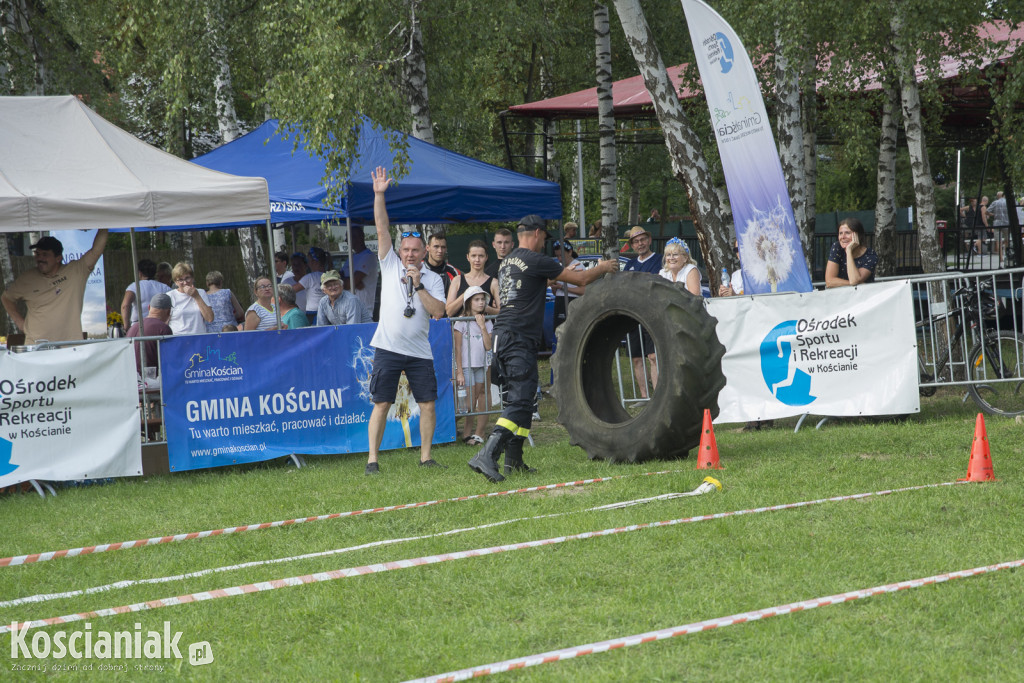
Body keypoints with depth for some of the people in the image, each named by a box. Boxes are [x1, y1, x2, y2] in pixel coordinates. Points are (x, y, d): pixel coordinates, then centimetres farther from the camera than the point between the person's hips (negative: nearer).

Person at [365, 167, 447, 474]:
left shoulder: (433, 279, 6)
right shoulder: (390, 265, 7)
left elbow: (439, 311, -6)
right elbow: (382, 229, -1)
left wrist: (418, 285, -10)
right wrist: (379, 195, -9)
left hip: (419, 351, 1)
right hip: (388, 348, -1)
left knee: (428, 404, -1)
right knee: (381, 404, -3)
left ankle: (425, 457, 9)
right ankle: (372, 459, 0)